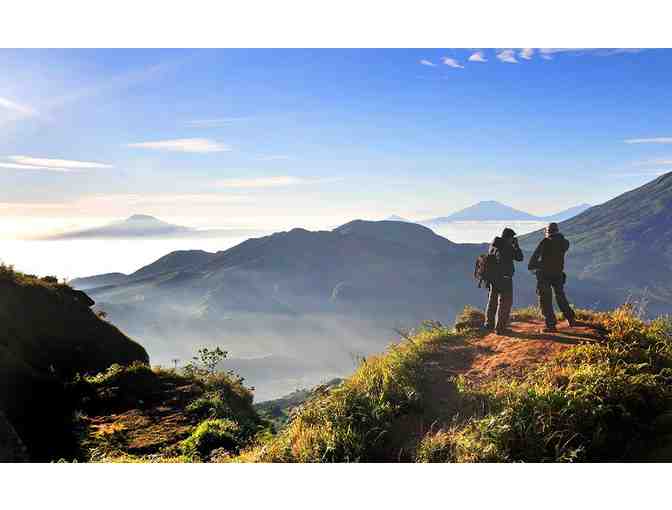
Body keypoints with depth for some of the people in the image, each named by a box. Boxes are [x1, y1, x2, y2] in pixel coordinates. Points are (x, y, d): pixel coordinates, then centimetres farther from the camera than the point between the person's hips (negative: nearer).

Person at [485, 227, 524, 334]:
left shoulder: (493, 245, 6)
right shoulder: (508, 247, -15)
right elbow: (519, 258, -7)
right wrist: (516, 245, 3)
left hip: (492, 277, 7)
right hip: (504, 278, -7)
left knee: (492, 300, 20)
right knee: (505, 302, 2)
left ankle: (489, 323, 31)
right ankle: (500, 327, 1)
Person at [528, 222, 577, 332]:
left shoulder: (545, 242, -9)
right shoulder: (564, 243, 2)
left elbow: (535, 255, -7)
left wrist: (531, 266, 5)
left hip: (544, 274, -4)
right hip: (558, 274, 4)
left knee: (545, 300, 1)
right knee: (561, 297, 22)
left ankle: (551, 324, -3)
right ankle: (571, 319, 26)